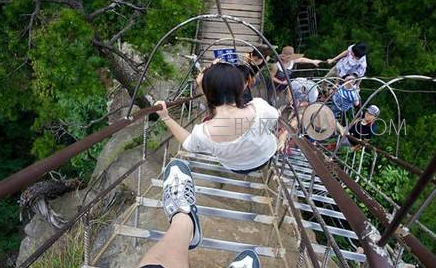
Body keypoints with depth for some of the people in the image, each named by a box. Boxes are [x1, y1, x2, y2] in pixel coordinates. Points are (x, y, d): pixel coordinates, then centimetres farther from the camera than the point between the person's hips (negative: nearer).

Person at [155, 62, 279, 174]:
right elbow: (275, 118, -15)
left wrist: (166, 117, -14)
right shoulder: (259, 108, -41)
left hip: (237, 168, 1)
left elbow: (188, 144, -12)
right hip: (265, 158, 0)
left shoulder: (202, 133, -39)